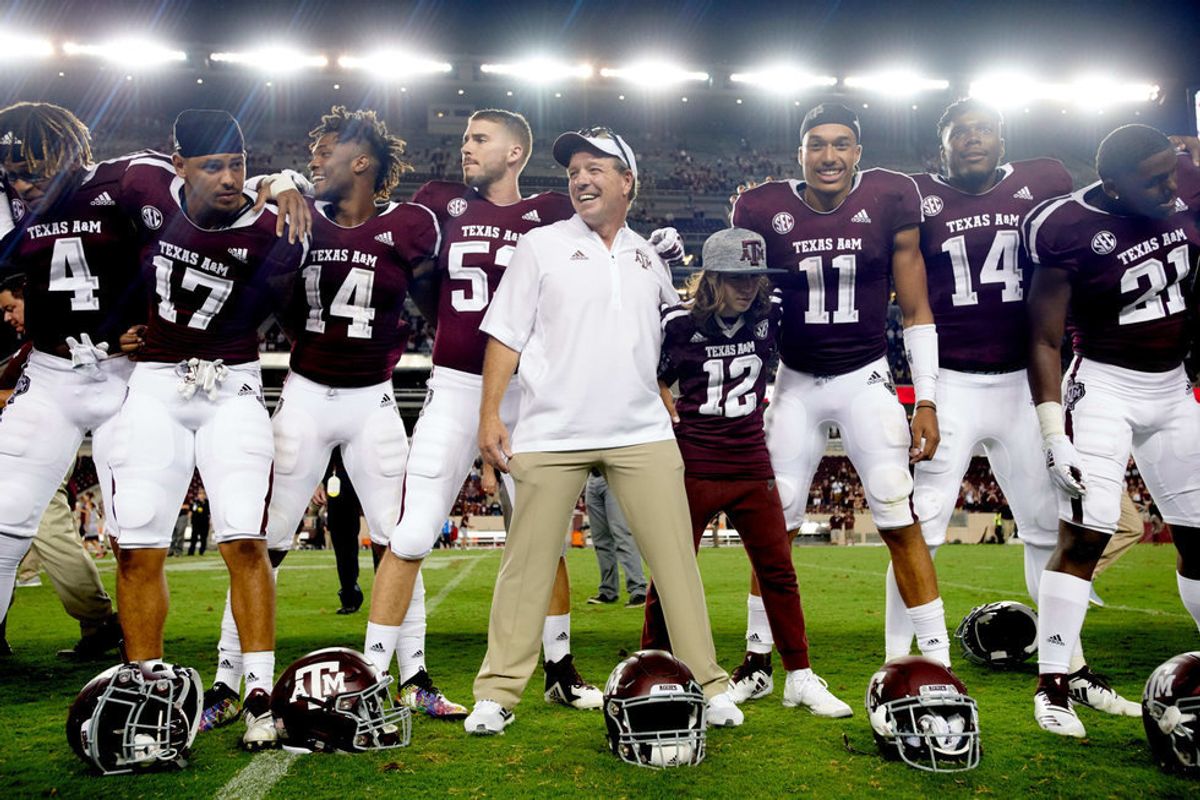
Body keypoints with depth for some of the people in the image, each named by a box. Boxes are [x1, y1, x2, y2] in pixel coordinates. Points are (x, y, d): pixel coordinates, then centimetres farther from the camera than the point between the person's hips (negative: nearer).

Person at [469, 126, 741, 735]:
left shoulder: (649, 257, 16)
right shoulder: (540, 246, 5)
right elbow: (506, 336, 1)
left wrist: (676, 407, 13)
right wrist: (491, 414, -8)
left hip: (642, 433, 3)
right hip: (550, 434, -2)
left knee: (675, 557, 1)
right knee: (527, 561, 0)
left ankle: (709, 685, 11)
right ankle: (496, 694, 11)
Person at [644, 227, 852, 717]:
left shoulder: (771, 316, -1)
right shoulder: (680, 322, -7)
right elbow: (651, 378, 7)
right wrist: (673, 417, -4)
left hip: (751, 465, 3)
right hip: (693, 468, -2)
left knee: (778, 570, 6)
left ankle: (800, 677, 18)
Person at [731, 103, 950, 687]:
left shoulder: (890, 201, -6)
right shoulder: (764, 211, -5)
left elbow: (916, 311, 0)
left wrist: (926, 401, -4)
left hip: (866, 379, -1)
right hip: (795, 381, 1)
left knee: (899, 517, -8)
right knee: (774, 523, 5)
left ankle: (937, 659, 5)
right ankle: (757, 659, 20)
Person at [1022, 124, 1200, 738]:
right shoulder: (1068, 229, -17)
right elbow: (1044, 340, -13)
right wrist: (1053, 431, -16)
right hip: (1103, 388, -6)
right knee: (1082, 538, -10)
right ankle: (1051, 687, -2)